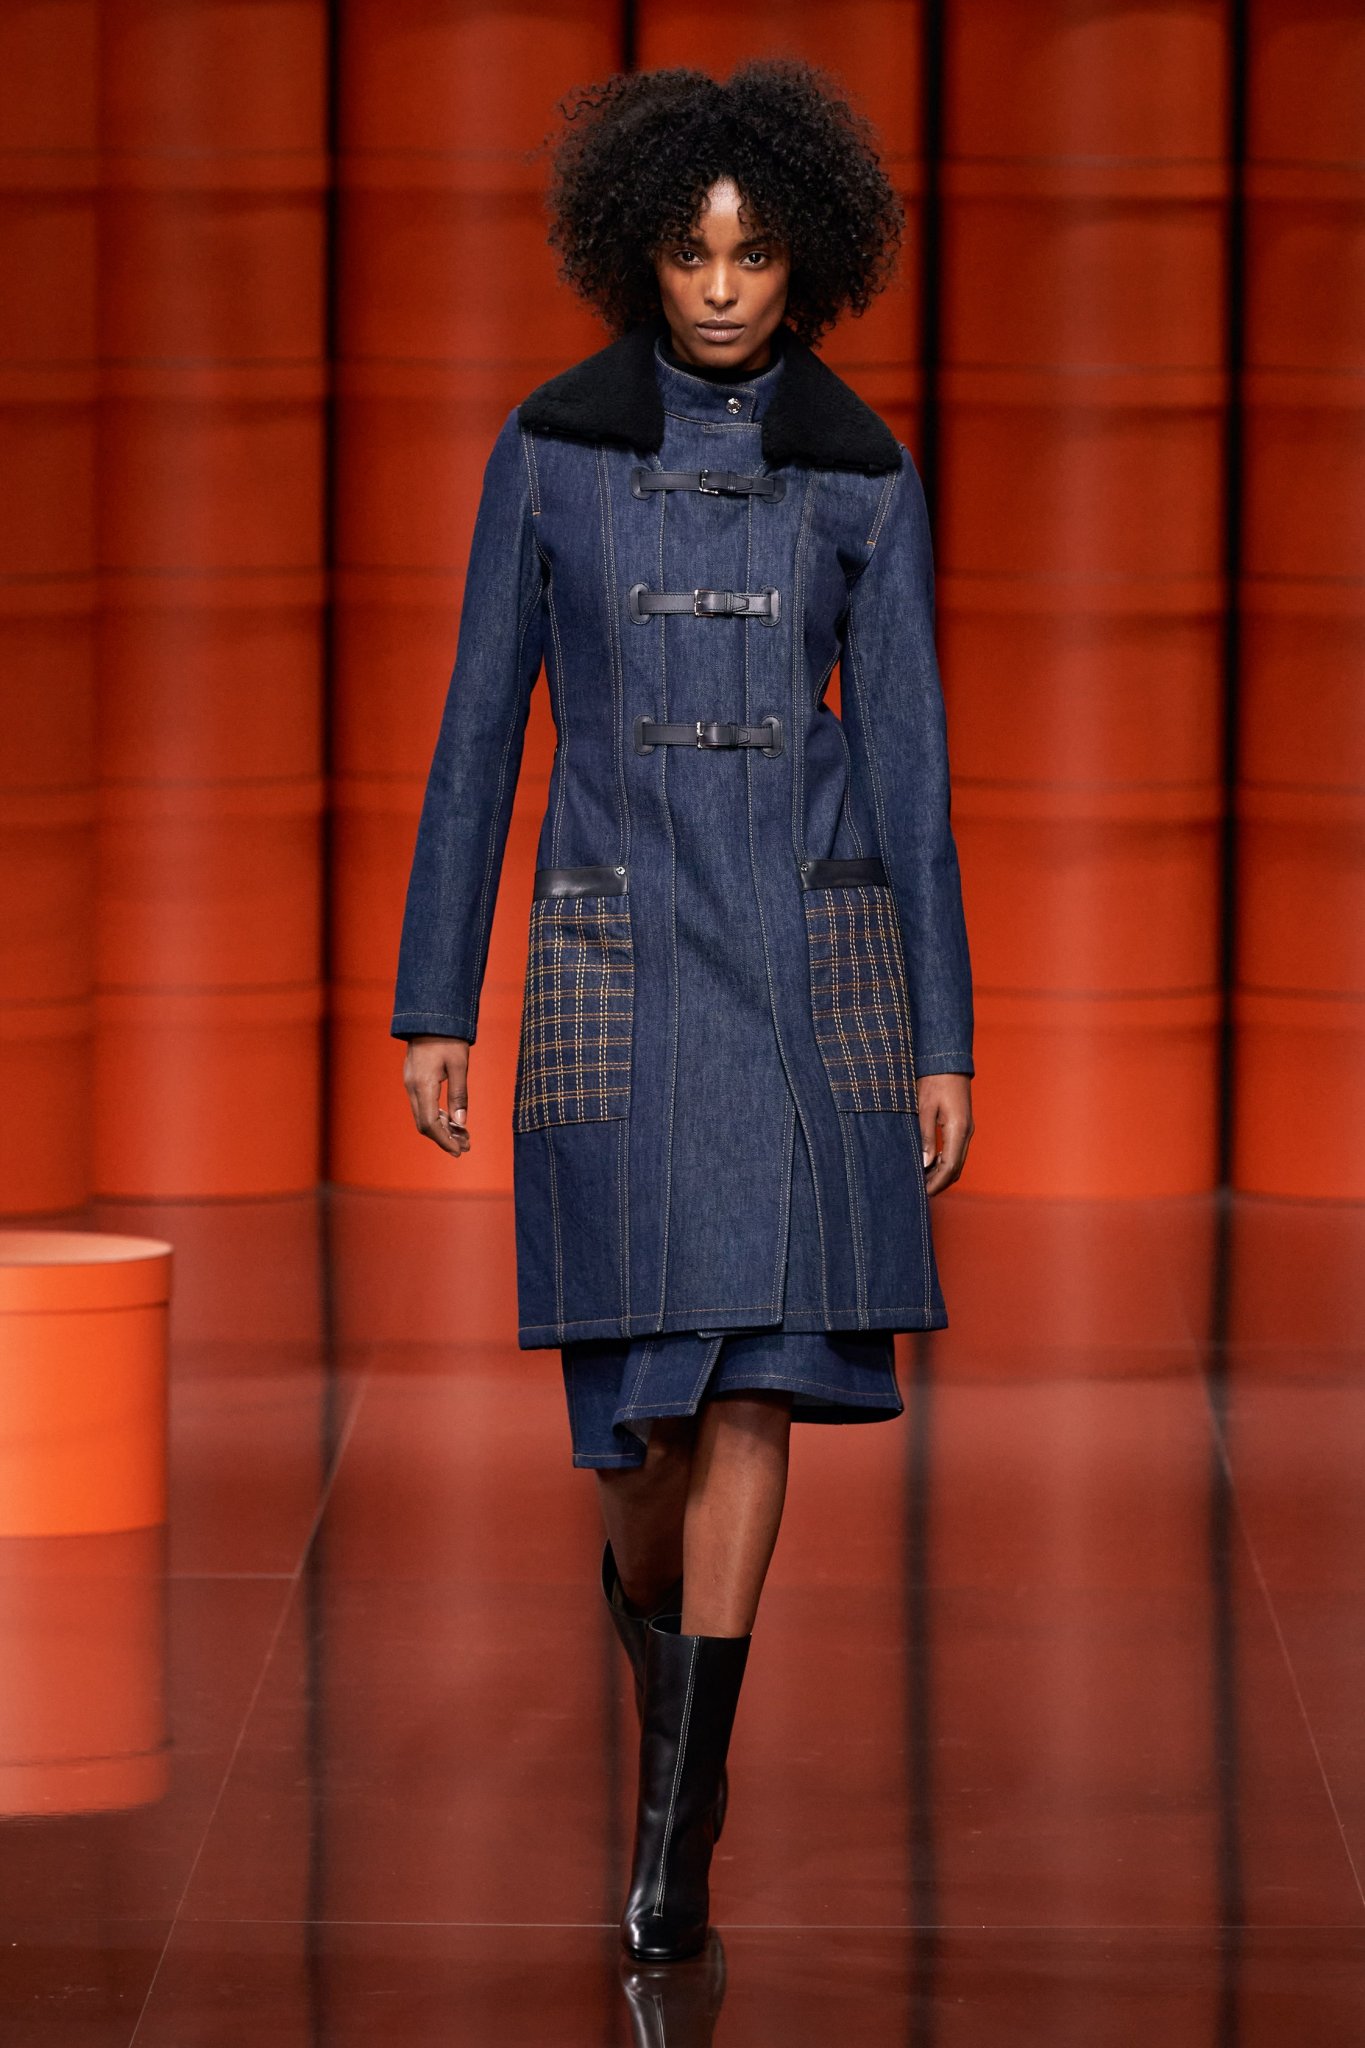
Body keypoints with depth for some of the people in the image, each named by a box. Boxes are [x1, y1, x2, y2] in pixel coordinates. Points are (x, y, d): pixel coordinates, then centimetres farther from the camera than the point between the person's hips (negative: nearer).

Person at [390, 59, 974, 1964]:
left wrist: (942, 1043, -1)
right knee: (652, 1394, -2)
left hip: (810, 954, 0)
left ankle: (679, 1811, -4)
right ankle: (653, 1590, 36)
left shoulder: (866, 475, 1)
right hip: (619, 956, 0)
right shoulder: (549, 448, 0)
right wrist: (433, 1003, 1)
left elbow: (909, 762, 2)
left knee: (759, 1372, -8)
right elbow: (479, 731, 3)